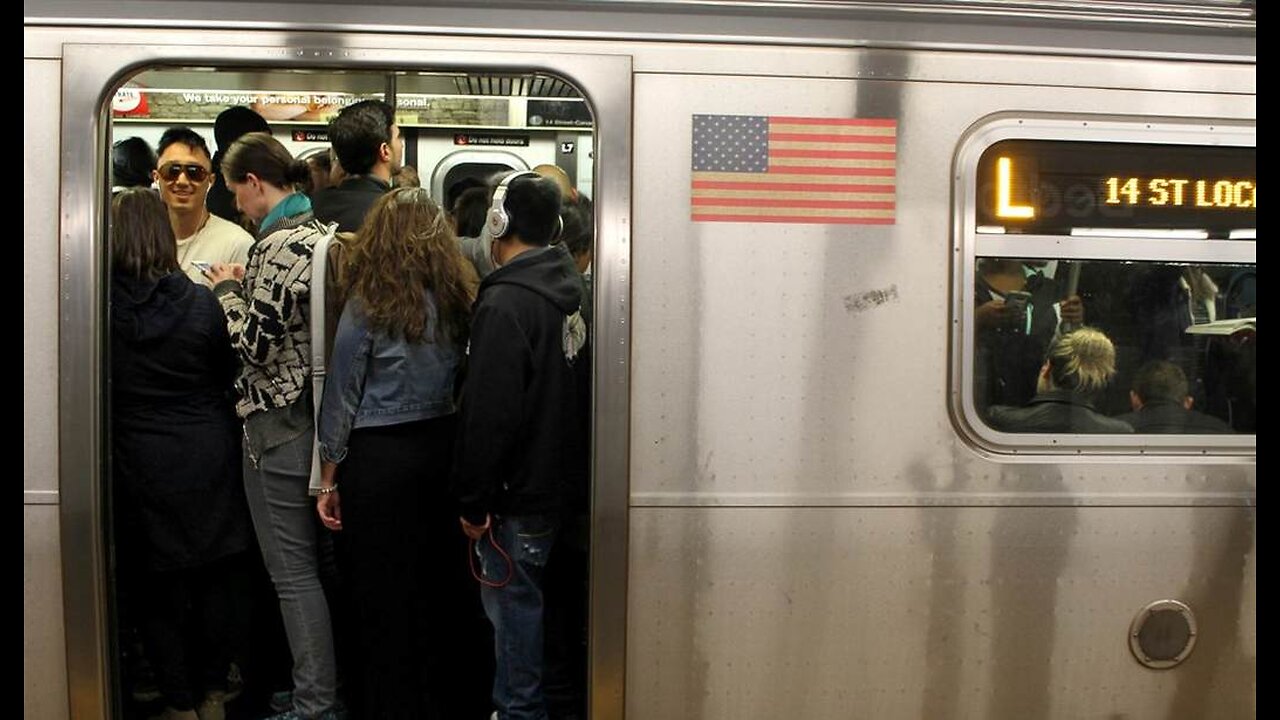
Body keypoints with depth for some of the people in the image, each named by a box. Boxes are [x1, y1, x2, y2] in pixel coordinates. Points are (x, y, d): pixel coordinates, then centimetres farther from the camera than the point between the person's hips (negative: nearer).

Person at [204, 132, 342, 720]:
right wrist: (247, 286, 13)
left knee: (293, 572, -2)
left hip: (279, 424, -9)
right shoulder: (319, 233, 11)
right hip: (315, 413, 10)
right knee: (310, 563, 17)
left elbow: (256, 344, -19)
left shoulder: (279, 244, -17)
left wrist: (229, 290, -4)